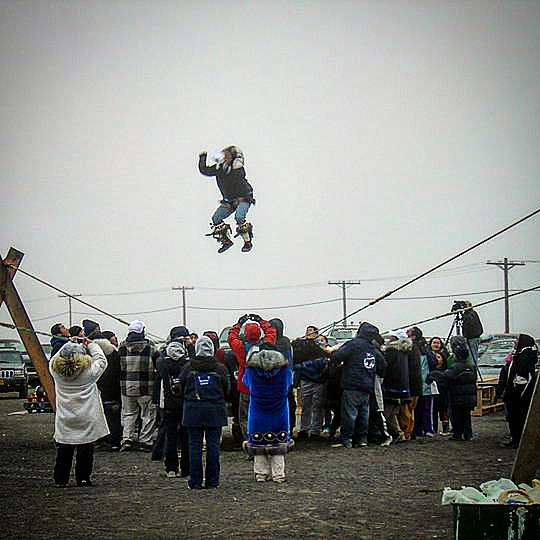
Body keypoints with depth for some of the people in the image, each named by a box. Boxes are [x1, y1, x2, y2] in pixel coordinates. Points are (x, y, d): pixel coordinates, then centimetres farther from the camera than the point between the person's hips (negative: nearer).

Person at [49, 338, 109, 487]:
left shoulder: (56, 370, -6)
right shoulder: (89, 370, -11)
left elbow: (54, 359, 16)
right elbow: (102, 360, 6)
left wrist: (69, 345, 19)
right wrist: (91, 345, 17)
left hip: (65, 420, 2)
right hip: (87, 419, -2)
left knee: (64, 450, 9)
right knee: (85, 450, 6)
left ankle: (60, 479, 12)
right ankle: (83, 478, 8)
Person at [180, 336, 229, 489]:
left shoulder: (188, 368, -2)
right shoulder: (220, 368, -2)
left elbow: (182, 389, 8)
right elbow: (226, 391, 7)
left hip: (193, 412, 0)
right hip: (215, 412, 0)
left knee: (195, 446, 4)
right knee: (213, 446, 4)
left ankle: (195, 482, 4)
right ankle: (212, 481, 6)